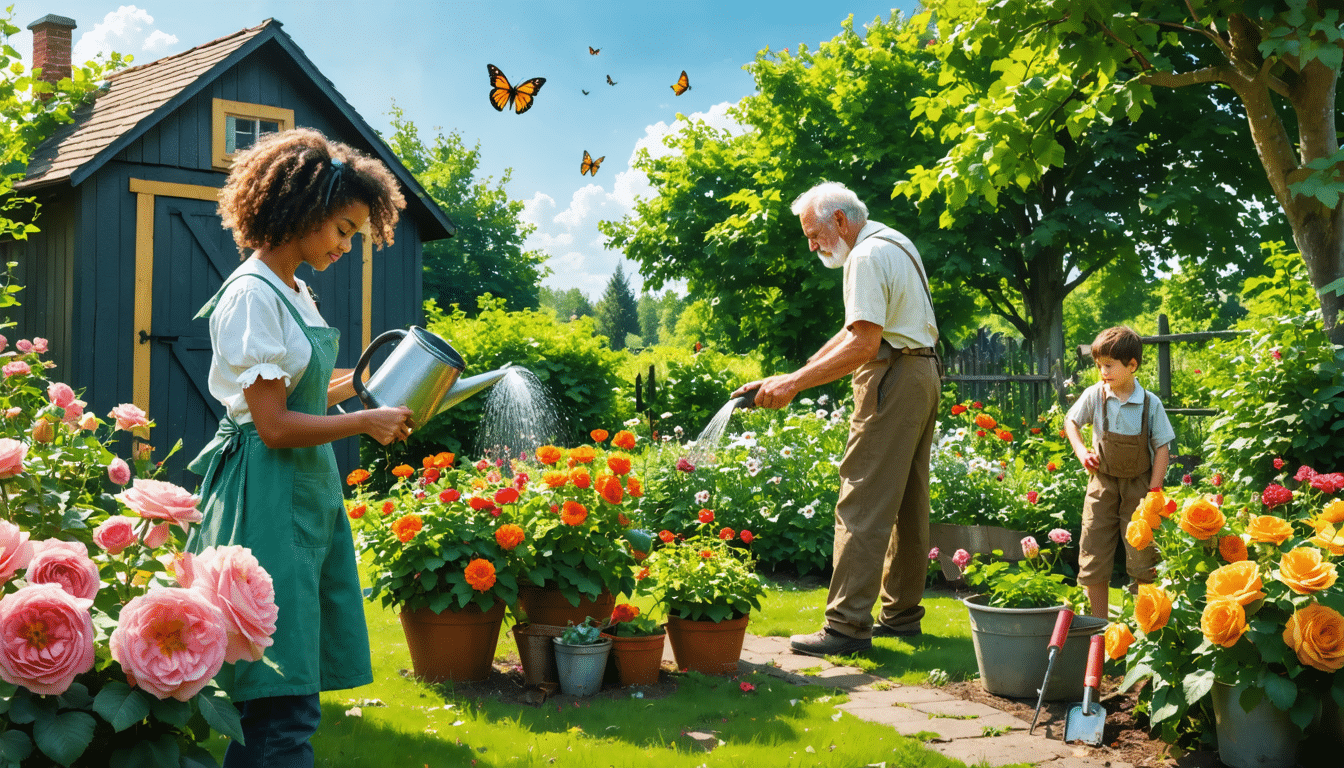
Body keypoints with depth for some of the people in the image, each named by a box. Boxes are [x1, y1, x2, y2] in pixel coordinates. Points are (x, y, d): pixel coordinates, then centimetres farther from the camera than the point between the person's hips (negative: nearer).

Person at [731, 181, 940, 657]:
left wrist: (794, 384, -24)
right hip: (924, 373, 11)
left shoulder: (866, 257, -13)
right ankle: (902, 613, 19)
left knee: (863, 504, -11)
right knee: (907, 502, 13)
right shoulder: (895, 244, 19)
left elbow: (863, 344, -24)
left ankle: (848, 625, -11)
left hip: (892, 378, -11)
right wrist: (802, 369, 15)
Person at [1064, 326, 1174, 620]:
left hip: (1139, 485, -2)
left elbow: (1162, 447, -5)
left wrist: (1154, 491, -8)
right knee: (1094, 554, 3)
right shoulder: (1094, 396, -6)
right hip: (1103, 482, 2)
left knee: (1142, 555, 0)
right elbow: (1071, 422, 12)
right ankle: (1099, 621, 14)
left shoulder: (1150, 403, -10)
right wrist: (1081, 452, -2)